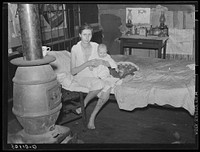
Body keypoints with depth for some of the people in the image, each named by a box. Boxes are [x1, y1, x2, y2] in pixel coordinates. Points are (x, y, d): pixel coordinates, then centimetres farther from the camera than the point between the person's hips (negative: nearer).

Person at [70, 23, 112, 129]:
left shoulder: (96, 46, -1)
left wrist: (101, 62, -21)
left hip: (95, 76, 4)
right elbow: (73, 71, -13)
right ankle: (84, 103, -8)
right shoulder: (75, 49, -10)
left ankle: (92, 118, -5)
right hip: (81, 77, -4)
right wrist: (87, 63, -23)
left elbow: (109, 64, 1)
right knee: (100, 84, -34)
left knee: (106, 94, -25)